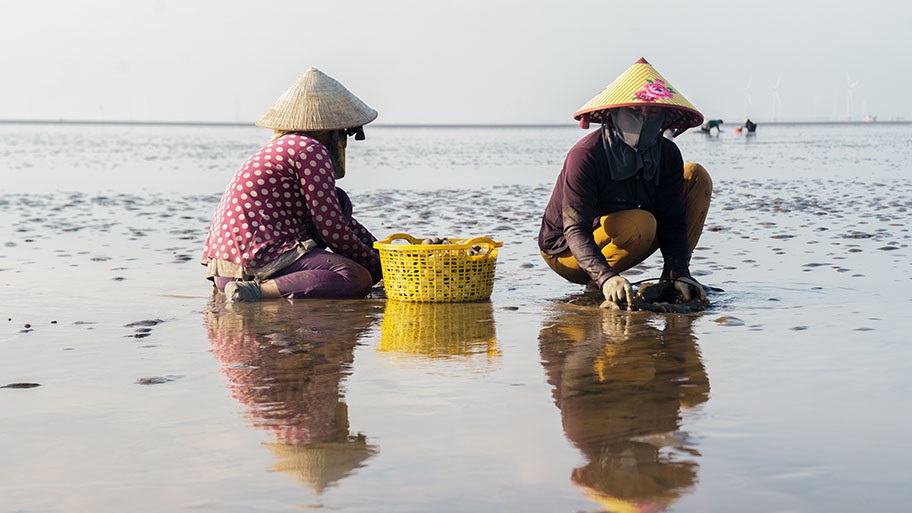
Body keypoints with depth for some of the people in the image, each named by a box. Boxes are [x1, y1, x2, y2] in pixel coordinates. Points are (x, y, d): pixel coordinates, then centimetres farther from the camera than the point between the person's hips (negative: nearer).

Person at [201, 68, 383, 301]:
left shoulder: (282, 148, 24)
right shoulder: (311, 150, -7)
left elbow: (335, 216, 30)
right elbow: (331, 229, -9)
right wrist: (375, 263, 5)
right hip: (253, 256, -10)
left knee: (340, 201, 20)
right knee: (359, 279, -20)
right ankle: (258, 290, -23)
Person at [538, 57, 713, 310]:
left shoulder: (667, 154, -10)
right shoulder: (586, 156, -28)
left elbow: (672, 220, -11)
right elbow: (575, 229, -35)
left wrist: (680, 273, -28)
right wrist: (606, 278, -51)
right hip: (567, 252, -7)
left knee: (696, 176, -2)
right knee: (641, 223, -37)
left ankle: (672, 279, -6)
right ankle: (596, 286, -11)